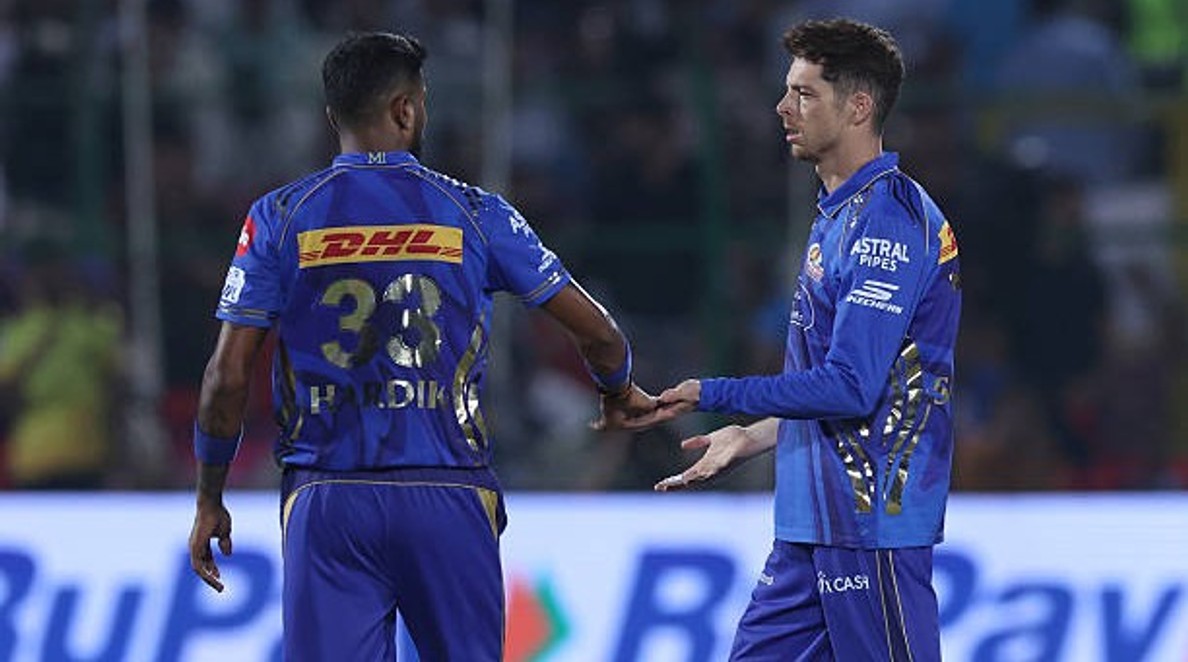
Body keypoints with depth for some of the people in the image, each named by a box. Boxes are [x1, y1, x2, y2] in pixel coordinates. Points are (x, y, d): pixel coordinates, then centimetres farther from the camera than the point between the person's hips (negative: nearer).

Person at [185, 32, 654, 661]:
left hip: (326, 500, 0)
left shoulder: (279, 218, 2)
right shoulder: (474, 214, 3)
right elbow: (597, 333, 8)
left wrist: (209, 501, 10)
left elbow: (227, 377, -2)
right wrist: (619, 392, 30)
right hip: (447, 499, 0)